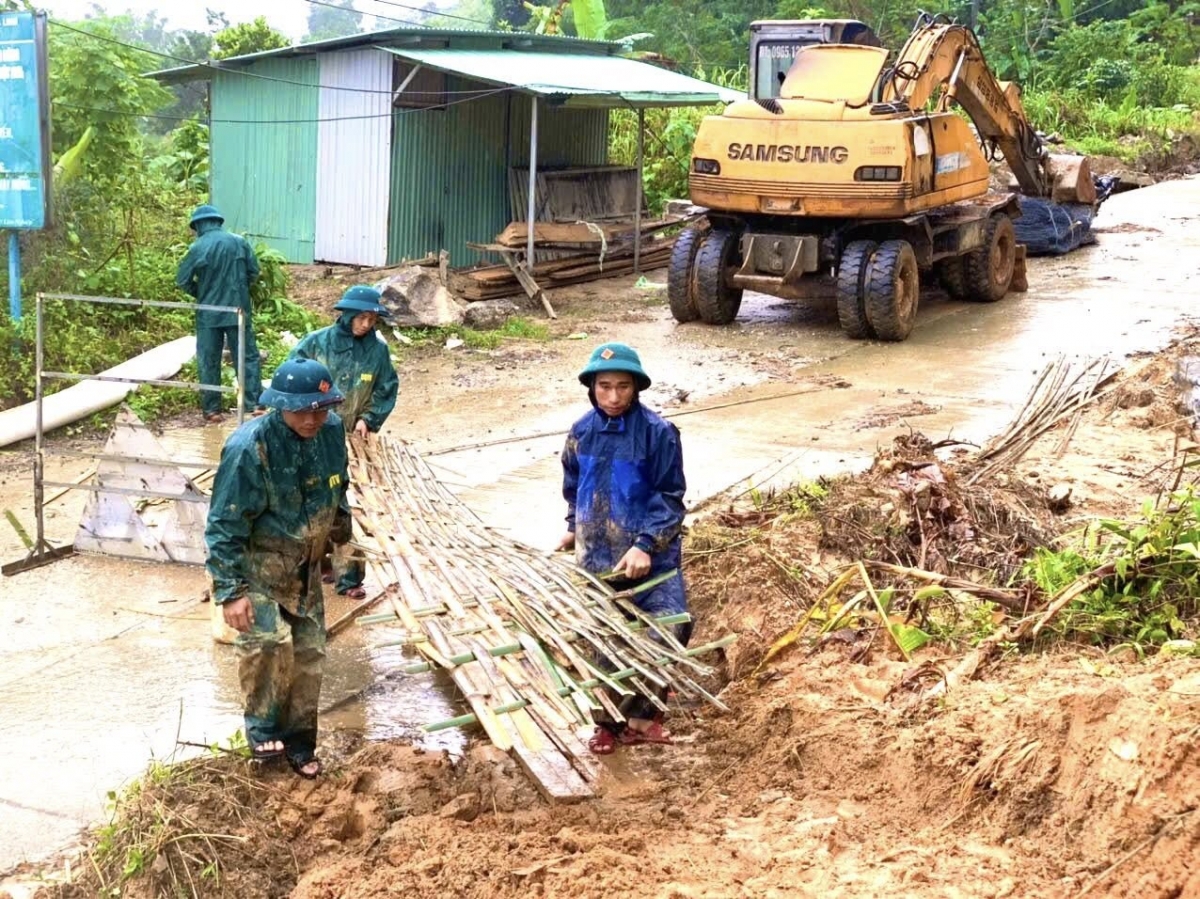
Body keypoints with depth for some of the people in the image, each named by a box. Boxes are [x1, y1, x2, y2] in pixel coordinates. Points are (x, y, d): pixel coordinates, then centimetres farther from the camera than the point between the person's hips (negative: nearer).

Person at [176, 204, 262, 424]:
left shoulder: (197, 248, -8)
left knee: (208, 362, 8)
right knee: (247, 357, 8)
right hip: (238, 310, 1)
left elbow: (183, 281, -5)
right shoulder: (239, 242, -1)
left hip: (208, 314, -1)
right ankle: (254, 404, 5)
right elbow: (254, 272, 4)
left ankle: (211, 409, 11)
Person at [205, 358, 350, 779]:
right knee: (268, 639, -25)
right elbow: (225, 525, -24)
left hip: (304, 569, 6)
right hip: (255, 566, -6)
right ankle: (263, 728, -1)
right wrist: (230, 590, -26)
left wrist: (340, 525, 23)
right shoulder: (249, 448, -28)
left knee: (308, 652, 9)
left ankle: (298, 742, 28)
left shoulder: (332, 431, -10)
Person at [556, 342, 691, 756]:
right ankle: (609, 721, 25)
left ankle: (641, 713, 5)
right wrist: (574, 527, 24)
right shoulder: (581, 432, 1)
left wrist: (646, 544, -20)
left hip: (651, 556, -3)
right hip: (596, 558, 3)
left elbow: (670, 497, -11)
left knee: (670, 628, -14)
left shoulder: (658, 432, -13)